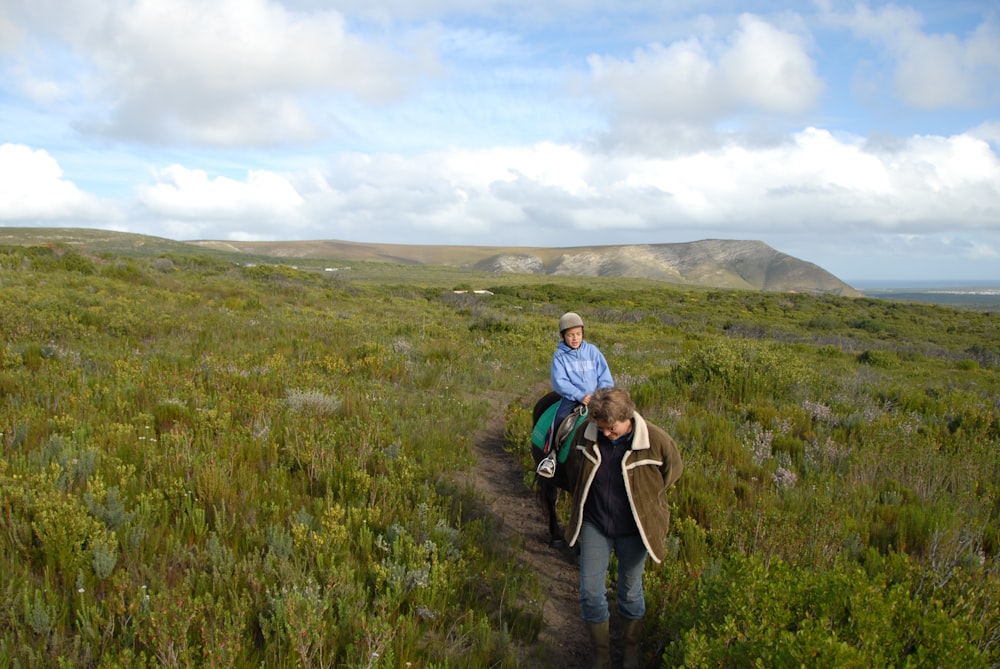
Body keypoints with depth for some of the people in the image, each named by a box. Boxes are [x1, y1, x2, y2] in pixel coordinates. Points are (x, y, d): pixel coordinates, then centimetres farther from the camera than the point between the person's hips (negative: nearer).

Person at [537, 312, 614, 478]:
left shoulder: (592, 351, 8)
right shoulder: (559, 356, 2)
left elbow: (605, 377, 7)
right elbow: (559, 382, -8)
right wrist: (580, 396, -19)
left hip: (596, 397, 2)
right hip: (571, 397, -2)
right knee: (560, 419, -29)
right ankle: (551, 455, -22)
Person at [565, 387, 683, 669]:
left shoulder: (657, 441, -23)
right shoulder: (586, 434, -16)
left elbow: (673, 470, -2)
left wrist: (646, 499, 6)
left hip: (632, 529, -2)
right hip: (594, 525, 2)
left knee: (631, 592, 15)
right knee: (590, 591, 4)